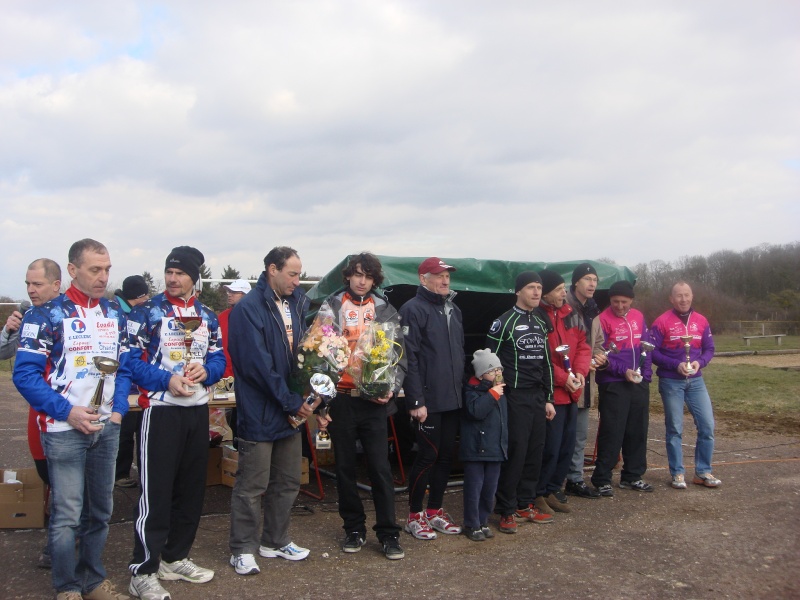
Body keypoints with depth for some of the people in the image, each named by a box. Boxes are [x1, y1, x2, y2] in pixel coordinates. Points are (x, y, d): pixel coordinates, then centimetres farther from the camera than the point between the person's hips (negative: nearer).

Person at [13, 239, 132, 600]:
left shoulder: (115, 315, 8)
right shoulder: (47, 315, -8)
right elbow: (25, 374, -12)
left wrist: (119, 408, 0)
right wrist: (68, 412, -17)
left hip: (107, 428, 5)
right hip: (64, 430, -5)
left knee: (100, 510, 14)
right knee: (67, 515, -1)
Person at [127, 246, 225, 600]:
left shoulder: (207, 316, 10)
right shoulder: (147, 312, -6)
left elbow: (219, 358, 12)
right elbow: (130, 359, -10)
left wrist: (206, 370, -10)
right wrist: (166, 380, -21)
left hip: (198, 410, 6)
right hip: (161, 409, -6)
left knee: (192, 488, 13)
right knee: (155, 491, -5)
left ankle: (175, 559, 28)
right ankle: (142, 572, 6)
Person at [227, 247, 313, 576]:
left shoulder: (297, 303, 8)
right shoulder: (249, 308, -15)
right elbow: (258, 364, -20)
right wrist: (292, 401, -16)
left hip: (290, 409, 8)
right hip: (259, 410, -7)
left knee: (288, 481, 15)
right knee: (252, 485, 3)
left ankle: (275, 541, 31)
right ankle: (243, 550, 17)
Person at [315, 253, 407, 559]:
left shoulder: (385, 311, 6)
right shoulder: (330, 308, 3)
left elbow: (399, 357, 7)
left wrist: (392, 388, -10)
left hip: (374, 401, 0)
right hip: (340, 399, 0)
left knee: (380, 468, 1)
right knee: (345, 467, 9)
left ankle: (388, 533, 11)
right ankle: (354, 528, 24)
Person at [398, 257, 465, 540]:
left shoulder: (454, 310, 16)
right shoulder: (413, 309, -9)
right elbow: (409, 358, -15)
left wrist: (464, 388, 15)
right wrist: (416, 400, -19)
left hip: (454, 399, 8)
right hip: (429, 400, -7)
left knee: (446, 455, 12)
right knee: (428, 455, -2)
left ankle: (435, 511, 26)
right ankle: (415, 515, 14)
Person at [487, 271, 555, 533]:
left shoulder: (541, 323, 15)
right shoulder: (504, 322, -6)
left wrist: (549, 399, 16)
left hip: (538, 397, 7)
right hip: (515, 397, -7)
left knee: (535, 451, 8)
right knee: (515, 451, -7)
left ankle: (525, 504, 20)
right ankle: (506, 510, 3)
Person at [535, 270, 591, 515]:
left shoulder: (571, 315, 9)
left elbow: (582, 346, 10)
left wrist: (580, 372, -5)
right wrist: (563, 378, -18)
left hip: (571, 393, 8)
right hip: (550, 394, -8)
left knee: (567, 447, 15)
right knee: (551, 448, -3)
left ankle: (553, 489, 30)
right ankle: (538, 494, 14)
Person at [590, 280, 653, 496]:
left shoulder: (638, 317, 8)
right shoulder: (603, 320, -10)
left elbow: (646, 347, 12)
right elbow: (599, 354, -12)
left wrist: (645, 373, 0)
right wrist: (623, 370, -19)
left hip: (639, 383, 6)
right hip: (613, 385, -6)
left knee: (638, 431, 12)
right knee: (611, 433, -4)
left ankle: (632, 476, 26)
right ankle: (602, 479, 7)